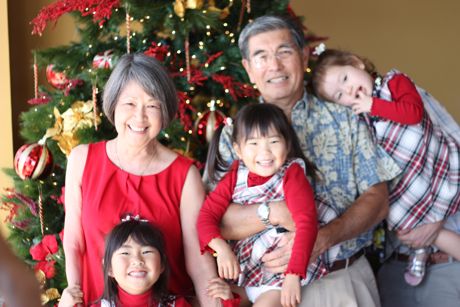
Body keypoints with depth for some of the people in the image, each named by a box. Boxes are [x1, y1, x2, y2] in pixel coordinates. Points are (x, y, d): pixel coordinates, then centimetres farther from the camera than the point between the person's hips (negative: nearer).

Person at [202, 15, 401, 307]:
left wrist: (322, 238, -21)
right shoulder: (234, 134, -1)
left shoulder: (345, 119, 1)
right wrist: (274, 212, -28)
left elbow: (377, 199, -4)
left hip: (347, 280, 1)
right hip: (269, 282, 0)